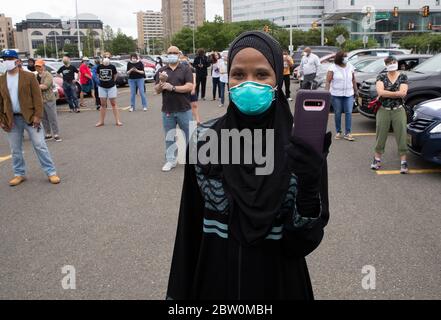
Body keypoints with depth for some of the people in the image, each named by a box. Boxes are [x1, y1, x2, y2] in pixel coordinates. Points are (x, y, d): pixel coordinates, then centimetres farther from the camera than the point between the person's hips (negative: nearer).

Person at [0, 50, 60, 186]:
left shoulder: (29, 76, -3)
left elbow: (37, 97, -6)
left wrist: (37, 116, -13)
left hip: (30, 117, -3)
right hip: (12, 119, 4)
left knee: (40, 146, -1)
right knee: (15, 150, 11)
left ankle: (51, 172, 7)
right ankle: (19, 174, 25)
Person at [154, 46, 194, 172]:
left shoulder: (186, 69, 0)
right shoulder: (161, 71, 8)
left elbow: (189, 87, -12)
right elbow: (157, 90, 5)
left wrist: (172, 87, -17)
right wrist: (162, 82, -16)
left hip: (184, 110, -2)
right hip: (167, 110, 3)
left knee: (189, 135, 6)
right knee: (169, 137, 10)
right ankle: (170, 160, 21)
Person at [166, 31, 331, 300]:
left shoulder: (302, 144, -13)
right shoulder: (205, 140, -10)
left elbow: (308, 238, -14)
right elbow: (190, 227, -4)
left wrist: (309, 185, -31)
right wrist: (181, 292, 0)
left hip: (279, 282, 0)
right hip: (214, 279, 1)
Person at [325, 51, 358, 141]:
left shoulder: (350, 67, 8)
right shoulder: (333, 68, -3)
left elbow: (353, 80, 15)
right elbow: (328, 81, -6)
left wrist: (356, 90, 14)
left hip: (349, 94, 2)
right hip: (336, 94, -2)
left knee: (349, 113, -5)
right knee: (337, 114, 4)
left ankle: (348, 133, -3)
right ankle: (338, 132, 16)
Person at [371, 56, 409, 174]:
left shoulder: (403, 77, 3)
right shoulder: (381, 77, 4)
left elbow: (403, 93, -11)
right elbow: (380, 91, -13)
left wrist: (385, 94, -10)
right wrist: (397, 93, -10)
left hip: (398, 111, 0)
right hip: (383, 111, 0)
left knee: (402, 135, -1)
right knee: (381, 135, 6)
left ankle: (404, 161, 5)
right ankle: (377, 159, 19)